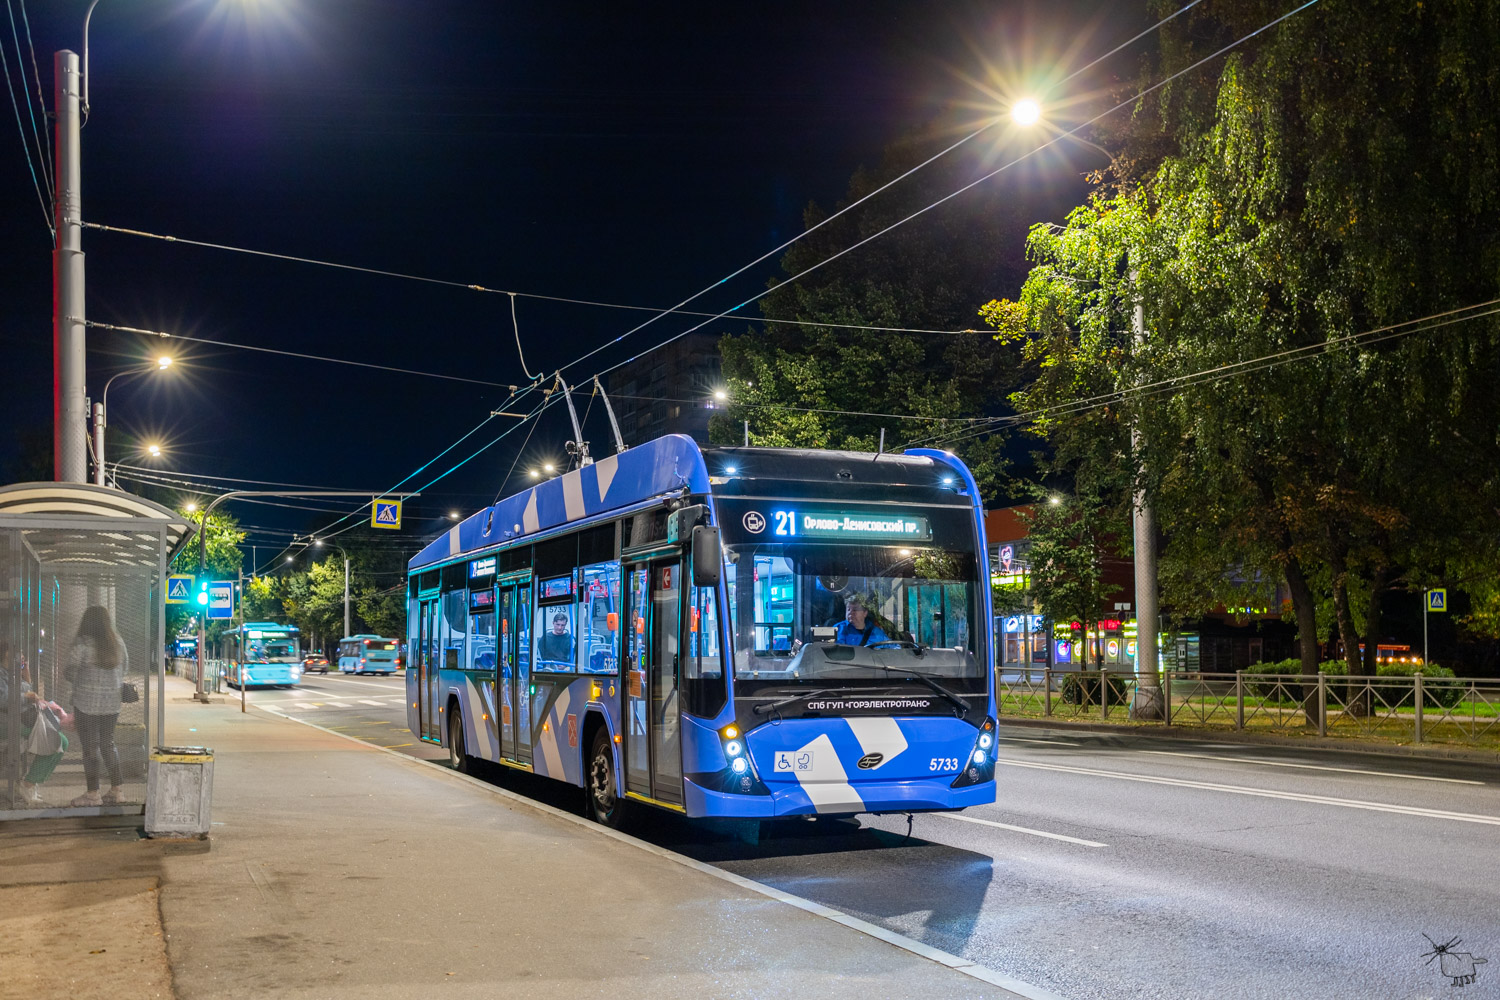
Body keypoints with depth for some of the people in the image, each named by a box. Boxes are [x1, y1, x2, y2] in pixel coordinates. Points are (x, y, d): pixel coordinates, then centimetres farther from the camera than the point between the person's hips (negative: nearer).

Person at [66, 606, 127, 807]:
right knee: (108, 743, 15)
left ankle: (93, 793, 5)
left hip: (87, 702, -5)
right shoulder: (118, 643, 3)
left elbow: (70, 672, -10)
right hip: (112, 703, 5)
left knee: (90, 746, 2)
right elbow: (123, 670, 12)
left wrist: (79, 683, 10)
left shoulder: (82, 644, -13)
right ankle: (117, 789, 16)